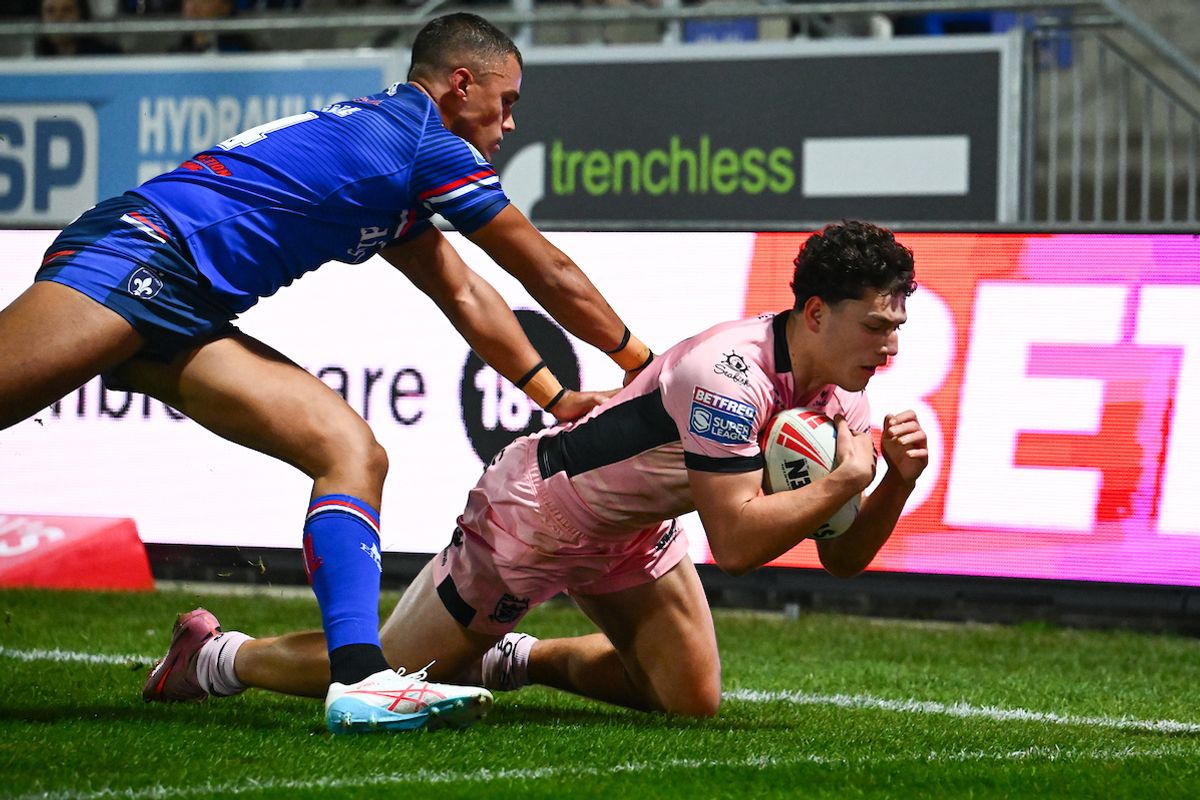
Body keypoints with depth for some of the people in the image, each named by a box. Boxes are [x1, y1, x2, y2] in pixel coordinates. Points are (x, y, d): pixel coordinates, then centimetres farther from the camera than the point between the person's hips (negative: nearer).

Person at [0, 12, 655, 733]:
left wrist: (558, 400, 34)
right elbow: (552, 278, 6)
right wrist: (642, 363, 20)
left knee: (353, 453, -1)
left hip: (186, 319, 10)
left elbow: (466, 296, 34)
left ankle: (358, 674, -16)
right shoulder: (429, 143, -2)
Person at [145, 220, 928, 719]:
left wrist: (897, 483, -22)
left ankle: (514, 657, 24)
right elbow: (734, 541, -40)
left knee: (693, 700, 4)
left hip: (630, 528, 8)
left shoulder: (842, 394, -9)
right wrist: (843, 481, -34)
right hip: (533, 514, -8)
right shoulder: (729, 373, -36)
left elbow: (842, 558, -5)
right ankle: (219, 657, 26)